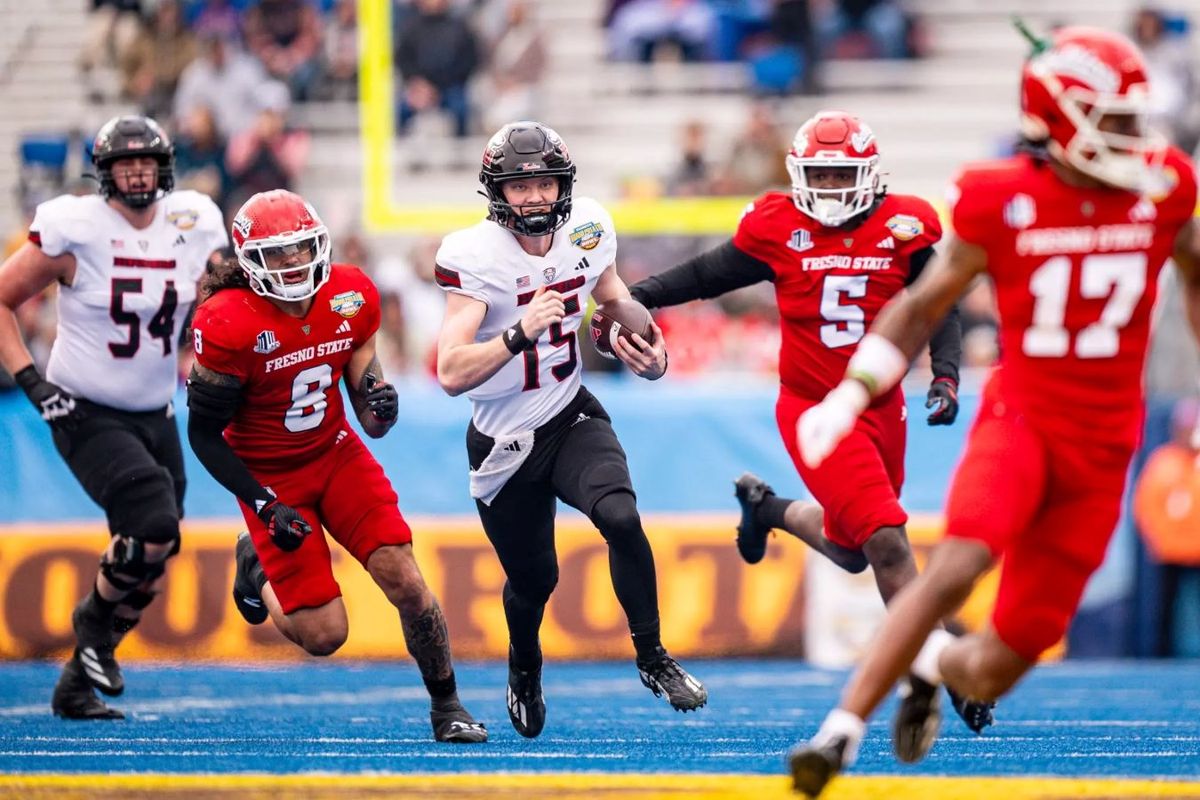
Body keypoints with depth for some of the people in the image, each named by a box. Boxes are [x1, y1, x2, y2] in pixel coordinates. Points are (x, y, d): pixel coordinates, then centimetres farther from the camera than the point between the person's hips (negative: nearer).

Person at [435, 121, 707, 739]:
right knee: (533, 579, 11)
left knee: (620, 518, -25)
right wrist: (521, 332, -43)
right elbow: (451, 374, -30)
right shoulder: (475, 258, -23)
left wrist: (651, 356, -8)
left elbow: (618, 304, 12)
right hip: (504, 444, -2)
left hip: (572, 417, 3)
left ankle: (653, 660, -7)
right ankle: (525, 670, 46)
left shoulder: (586, 231, -8)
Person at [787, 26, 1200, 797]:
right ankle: (844, 728, -20)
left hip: (1101, 448, 2)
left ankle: (934, 666, 37)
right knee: (959, 563, -32)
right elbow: (925, 304, 3)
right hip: (1021, 415, -2)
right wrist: (851, 394, -7)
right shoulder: (1003, 203, -8)